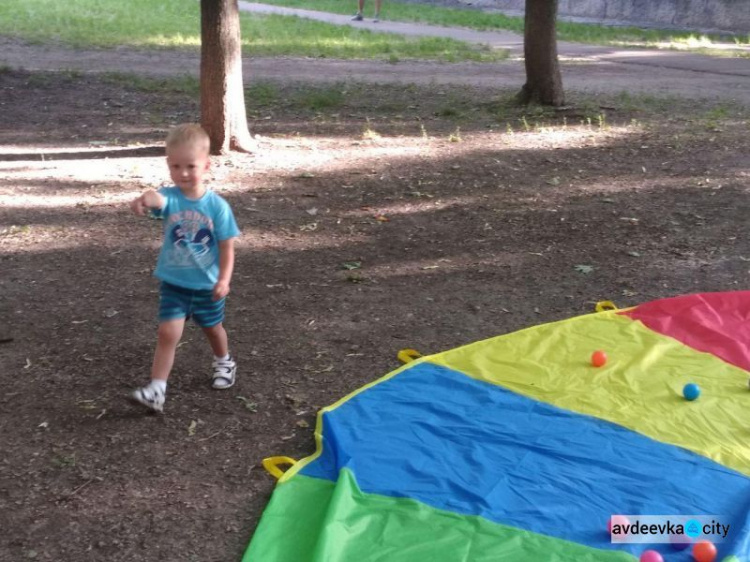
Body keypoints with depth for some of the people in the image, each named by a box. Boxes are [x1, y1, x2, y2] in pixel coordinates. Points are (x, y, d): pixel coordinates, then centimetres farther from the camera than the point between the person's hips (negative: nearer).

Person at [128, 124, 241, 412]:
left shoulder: (217, 205, -14)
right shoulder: (170, 197, -15)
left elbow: (226, 247, -8)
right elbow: (158, 200, -41)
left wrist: (224, 279, -18)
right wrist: (146, 199, -65)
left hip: (207, 285, 1)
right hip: (174, 283, 0)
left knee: (213, 328, 22)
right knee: (168, 333, -10)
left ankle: (224, 362, 51)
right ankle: (157, 389, -4)